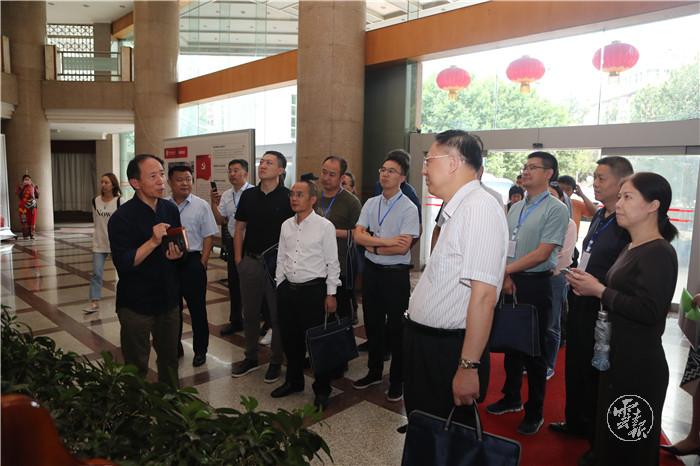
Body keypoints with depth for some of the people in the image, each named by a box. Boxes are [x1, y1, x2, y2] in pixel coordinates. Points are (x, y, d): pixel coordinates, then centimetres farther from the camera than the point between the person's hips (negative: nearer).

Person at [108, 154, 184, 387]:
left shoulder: (171, 209, 2)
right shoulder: (122, 218, -16)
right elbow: (123, 264, -22)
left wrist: (178, 253, -7)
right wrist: (153, 241, -32)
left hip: (168, 299, 5)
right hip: (136, 304, -5)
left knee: (169, 358, 18)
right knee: (136, 365, 12)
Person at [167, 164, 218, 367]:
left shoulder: (201, 205, -3)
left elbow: (208, 236, -3)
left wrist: (202, 263, -8)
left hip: (192, 261, -3)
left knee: (197, 308, 6)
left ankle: (200, 350, 21)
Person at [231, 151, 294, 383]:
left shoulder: (288, 197, -6)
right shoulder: (248, 195, 6)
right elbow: (240, 229, 10)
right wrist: (238, 258, 3)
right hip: (250, 261, 4)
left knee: (277, 314, 8)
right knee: (250, 313, 13)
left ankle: (276, 361, 23)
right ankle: (251, 358, 30)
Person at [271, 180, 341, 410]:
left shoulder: (324, 226, -9)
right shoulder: (286, 225, 6)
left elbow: (332, 263, -6)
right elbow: (281, 258, 14)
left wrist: (331, 294, -7)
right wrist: (280, 286, 12)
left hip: (313, 289, -5)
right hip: (288, 288, 5)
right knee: (290, 338, 15)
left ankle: (322, 390, 21)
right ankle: (294, 381, 36)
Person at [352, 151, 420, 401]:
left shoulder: (409, 208, -12)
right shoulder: (370, 203, 5)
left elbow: (403, 247, -20)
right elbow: (358, 235, -5)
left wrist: (373, 247, -10)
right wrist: (385, 241, -18)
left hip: (396, 274, -5)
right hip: (371, 270, 6)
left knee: (396, 327, 7)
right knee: (372, 323, 17)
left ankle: (397, 381, 23)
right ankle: (374, 372, 35)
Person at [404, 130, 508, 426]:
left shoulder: (480, 208, -20)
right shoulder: (456, 209, 10)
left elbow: (484, 295, -26)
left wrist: (468, 367, -26)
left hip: (449, 350, -9)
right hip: (424, 343, 9)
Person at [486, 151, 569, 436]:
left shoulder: (556, 209, -10)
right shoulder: (515, 208, 11)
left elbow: (542, 254, -17)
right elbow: (504, 247, 9)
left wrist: (506, 270, -16)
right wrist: (505, 276, -6)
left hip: (535, 285, -6)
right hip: (510, 282, 6)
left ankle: (534, 413, 21)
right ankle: (511, 398, 34)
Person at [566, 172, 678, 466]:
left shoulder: (660, 253, -17)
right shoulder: (632, 249, 12)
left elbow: (649, 311, -26)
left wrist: (599, 290, -19)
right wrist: (590, 287, 3)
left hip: (640, 364, -9)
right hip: (616, 357, 9)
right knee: (610, 432, 23)